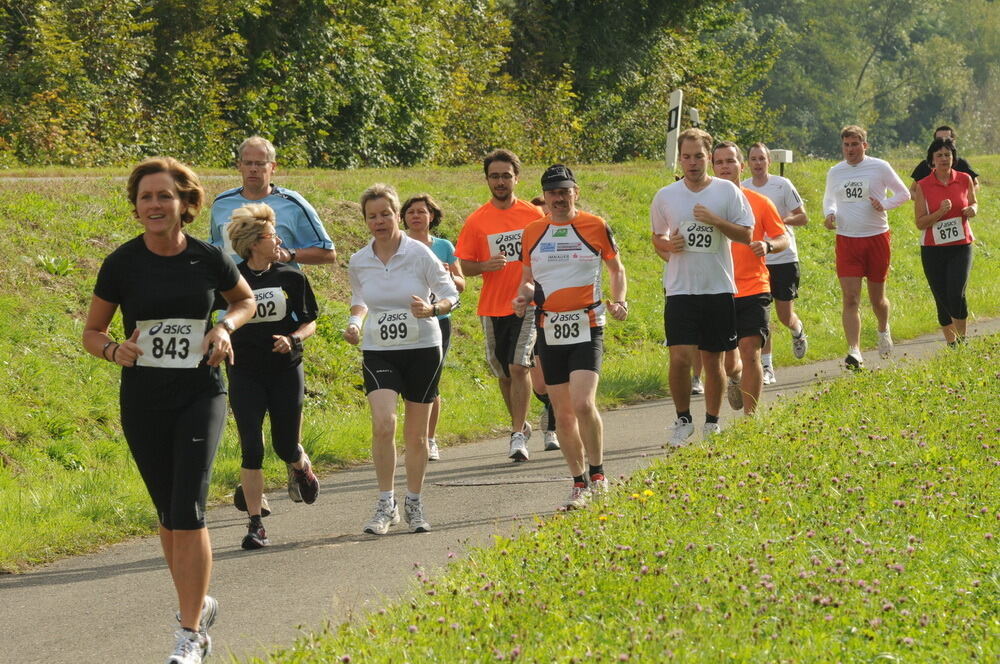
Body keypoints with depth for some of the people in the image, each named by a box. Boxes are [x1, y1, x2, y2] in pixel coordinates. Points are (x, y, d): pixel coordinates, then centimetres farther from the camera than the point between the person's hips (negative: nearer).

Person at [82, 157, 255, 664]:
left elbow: (246, 300, 15)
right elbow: (91, 332, 4)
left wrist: (225, 327, -6)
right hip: (143, 402, 2)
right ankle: (198, 604, 34)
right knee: (167, 514, 11)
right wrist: (114, 350, -18)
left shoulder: (208, 259, -5)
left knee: (188, 511, -13)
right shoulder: (122, 263, -6)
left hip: (200, 397, -2)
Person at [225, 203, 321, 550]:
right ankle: (255, 524, -1)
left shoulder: (291, 278, 0)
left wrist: (292, 339, -12)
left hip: (286, 371, 1)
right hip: (245, 374, -1)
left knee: (286, 447, 4)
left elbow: (310, 323, 7)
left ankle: (301, 467, 42)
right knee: (252, 449, -7)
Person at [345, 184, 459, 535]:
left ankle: (413, 504, 25)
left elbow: (450, 294, -3)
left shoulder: (419, 253, -10)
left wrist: (432, 309, -24)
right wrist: (355, 321, -2)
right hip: (378, 352, 1)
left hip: (422, 350, -1)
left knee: (416, 433, 7)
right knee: (383, 424, -19)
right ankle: (385, 504, -8)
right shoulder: (358, 262, 0)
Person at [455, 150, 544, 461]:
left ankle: (519, 436, -14)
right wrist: (485, 266, -17)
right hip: (492, 307, 2)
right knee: (504, 373, 11)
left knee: (519, 366, -16)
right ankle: (520, 424, 32)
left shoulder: (534, 216, 0)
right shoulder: (476, 221, 1)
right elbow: (465, 266, 3)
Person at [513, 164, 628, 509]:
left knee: (583, 403, -19)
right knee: (563, 413, 6)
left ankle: (597, 474, -1)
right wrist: (523, 296, -2)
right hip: (549, 331, 4)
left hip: (587, 328, -4)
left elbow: (616, 269, 11)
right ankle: (579, 485, 17)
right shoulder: (532, 233, 8)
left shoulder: (595, 227, 0)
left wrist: (618, 300, -6)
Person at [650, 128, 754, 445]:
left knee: (713, 359, 7)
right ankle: (683, 419, 7)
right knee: (680, 357, -11)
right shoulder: (665, 196, 5)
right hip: (680, 290, 0)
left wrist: (715, 220, -16)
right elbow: (657, 237, 17)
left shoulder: (727, 191, 0)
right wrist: (667, 246, -6)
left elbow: (746, 235, -1)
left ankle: (712, 422, 22)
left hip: (719, 288, 0)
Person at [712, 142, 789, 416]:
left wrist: (768, 245, -12)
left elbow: (783, 238, 9)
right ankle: (736, 377, 43)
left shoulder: (759, 202, 4)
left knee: (750, 351, -13)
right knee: (727, 360, 6)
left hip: (753, 289, -1)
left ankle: (750, 415, -3)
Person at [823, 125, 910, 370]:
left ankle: (884, 329, 44)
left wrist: (885, 204, -14)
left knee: (877, 299, 10)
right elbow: (829, 199, 22)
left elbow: (903, 193, 6)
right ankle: (854, 352, -17)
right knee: (850, 298, -12)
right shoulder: (835, 172, 6)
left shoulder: (880, 168, -2)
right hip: (847, 240, 1)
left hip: (877, 237, -1)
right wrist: (829, 214, 0)